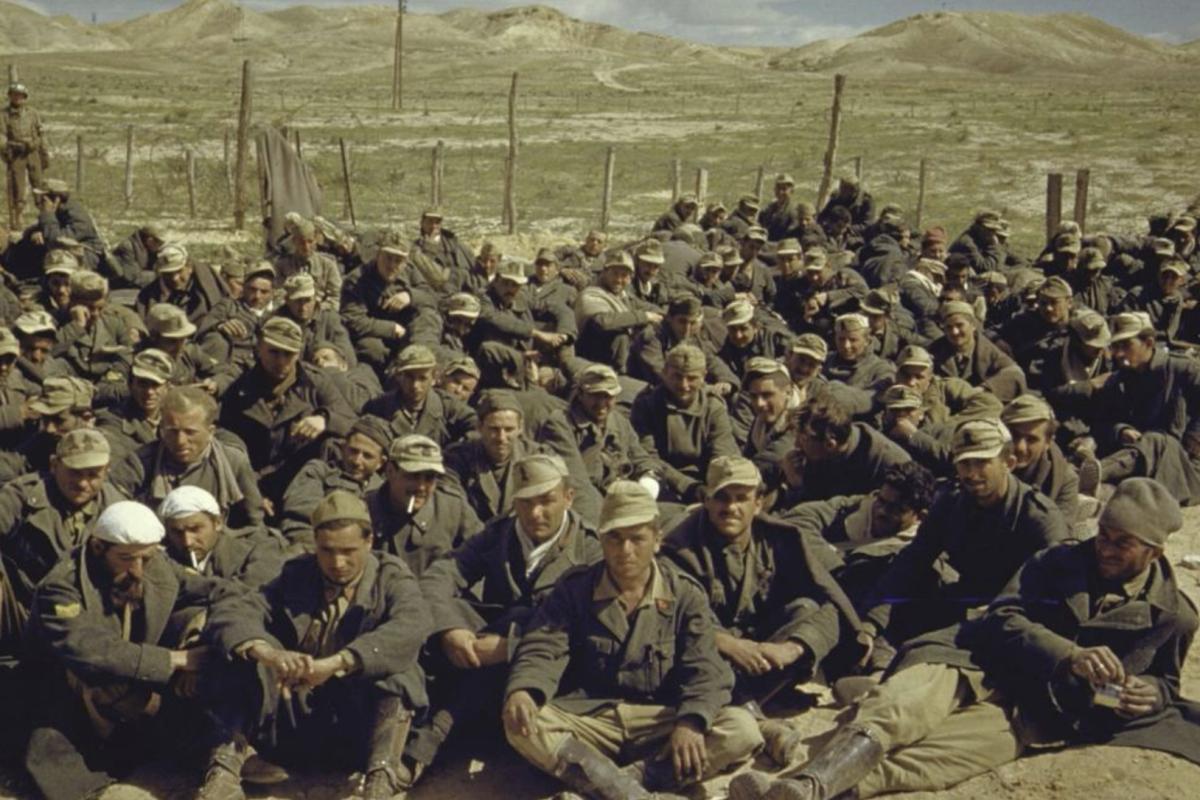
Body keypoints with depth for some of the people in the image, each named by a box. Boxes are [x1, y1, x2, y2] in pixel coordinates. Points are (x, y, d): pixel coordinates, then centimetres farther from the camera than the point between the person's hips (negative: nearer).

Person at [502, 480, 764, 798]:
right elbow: (542, 650, -6)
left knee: (742, 730, -26)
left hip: (662, 720, 0)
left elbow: (704, 669, -6)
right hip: (589, 719, 0)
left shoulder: (685, 594, 2)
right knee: (520, 724, -28)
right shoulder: (575, 590, 4)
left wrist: (691, 722, -27)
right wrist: (521, 690, -31)